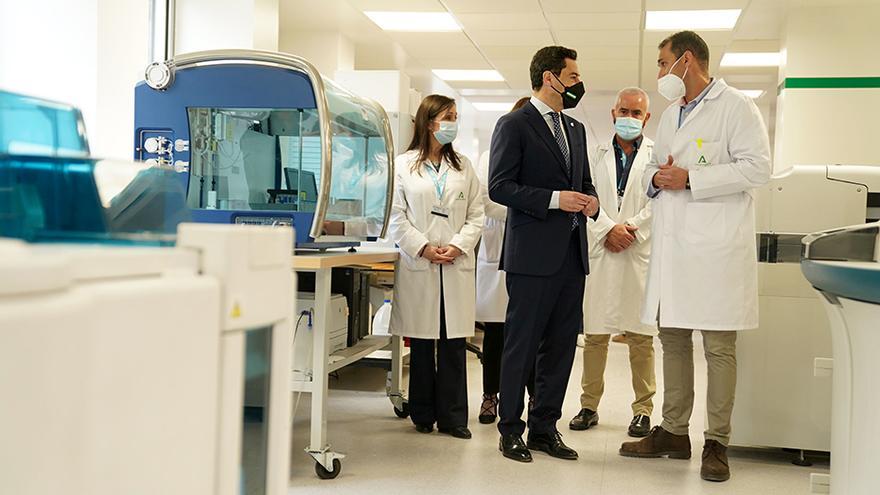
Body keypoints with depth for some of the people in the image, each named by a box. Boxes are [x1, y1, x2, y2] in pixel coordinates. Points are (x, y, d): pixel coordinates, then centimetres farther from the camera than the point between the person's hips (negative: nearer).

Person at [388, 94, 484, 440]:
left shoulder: (463, 168, 13)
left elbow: (476, 217, 9)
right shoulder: (403, 166, 5)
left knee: (453, 344, 1)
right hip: (418, 266, -2)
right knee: (421, 343, 4)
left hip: (457, 267, 2)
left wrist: (458, 245, -7)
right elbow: (396, 217, 0)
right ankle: (423, 415, 15)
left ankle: (452, 416, 8)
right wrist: (423, 247, -10)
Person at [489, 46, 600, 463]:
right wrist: (554, 199, -20)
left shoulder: (576, 129, 18)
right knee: (521, 345, 0)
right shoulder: (514, 125, -4)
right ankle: (510, 430, 12)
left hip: (572, 254, 7)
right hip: (533, 255, -7)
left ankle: (544, 427, 21)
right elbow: (499, 186, -11)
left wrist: (590, 199, 2)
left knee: (561, 346, 10)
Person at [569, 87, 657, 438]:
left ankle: (643, 409, 11)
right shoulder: (598, 155, 13)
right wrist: (609, 230, -9)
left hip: (641, 254, -2)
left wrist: (630, 228, -12)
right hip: (600, 252, 2)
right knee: (595, 334, 4)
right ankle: (589, 405, 13)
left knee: (641, 336, 2)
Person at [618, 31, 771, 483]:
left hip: (716, 249, -7)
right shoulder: (670, 116, 20)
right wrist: (656, 178, 2)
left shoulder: (734, 106, -4)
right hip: (672, 247, 8)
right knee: (672, 340, 11)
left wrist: (690, 179, -15)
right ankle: (673, 432, 21)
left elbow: (757, 167, -13)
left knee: (719, 348, -2)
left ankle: (717, 442, 6)